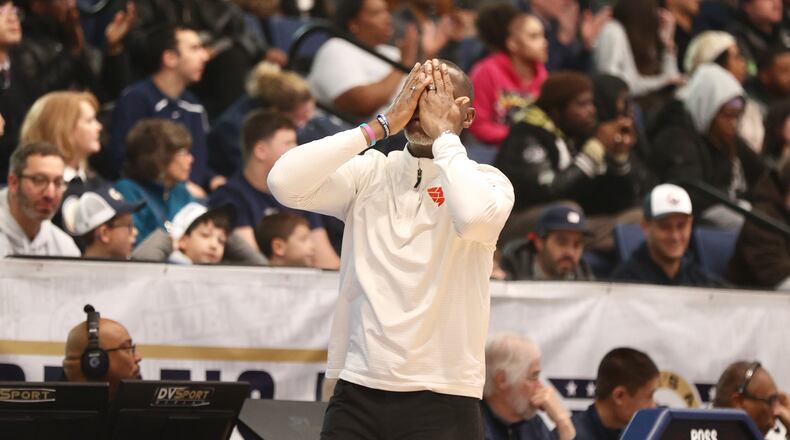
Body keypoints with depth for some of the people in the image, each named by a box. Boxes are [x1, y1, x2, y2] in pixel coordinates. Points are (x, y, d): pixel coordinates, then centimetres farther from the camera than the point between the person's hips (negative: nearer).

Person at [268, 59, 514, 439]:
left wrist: (443, 132, -10)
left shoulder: (486, 181, 2)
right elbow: (285, 183, -8)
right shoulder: (370, 173, 8)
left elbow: (474, 217, -23)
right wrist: (382, 125, -5)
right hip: (357, 393, 2)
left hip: (442, 400, -2)